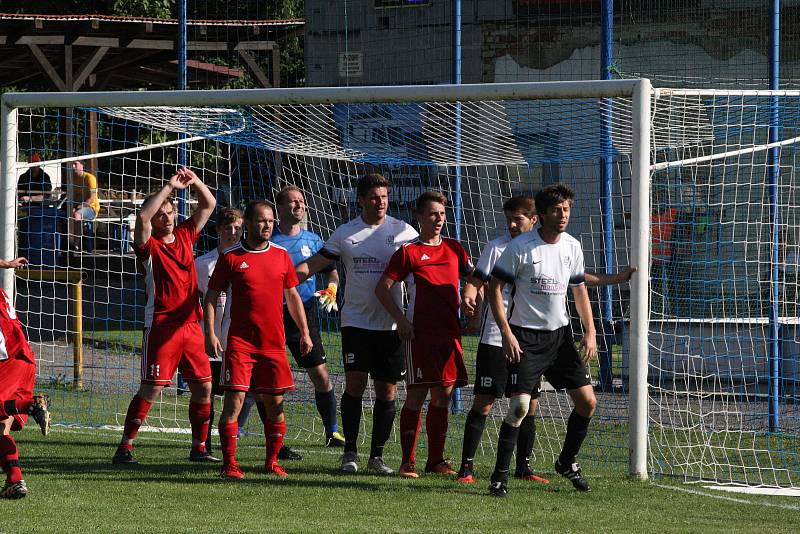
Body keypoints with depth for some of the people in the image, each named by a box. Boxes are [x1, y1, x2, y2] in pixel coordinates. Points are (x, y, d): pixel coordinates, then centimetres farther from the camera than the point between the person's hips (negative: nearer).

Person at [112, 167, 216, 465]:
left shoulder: (185, 236, 13)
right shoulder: (149, 245, -3)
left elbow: (209, 204, 18)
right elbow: (142, 217, -22)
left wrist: (195, 182, 0)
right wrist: (170, 186, -20)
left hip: (191, 325, 6)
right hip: (161, 326, -6)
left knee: (203, 387, 6)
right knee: (152, 388, -9)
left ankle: (199, 448, 17)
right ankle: (125, 448, -6)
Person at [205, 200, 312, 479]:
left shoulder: (281, 255, 10)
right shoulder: (231, 257, -1)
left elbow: (292, 296, 18)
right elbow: (211, 296, 2)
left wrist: (304, 332, 13)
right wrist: (210, 333, -8)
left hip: (274, 342, 4)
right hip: (240, 342, -4)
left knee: (275, 403, 5)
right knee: (235, 399, -10)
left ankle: (272, 461, 17)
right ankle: (229, 463, -7)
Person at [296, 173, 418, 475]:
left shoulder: (402, 232, 2)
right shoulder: (346, 233, 5)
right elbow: (313, 265, 8)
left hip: (390, 324, 0)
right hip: (356, 322, 0)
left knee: (387, 391, 2)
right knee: (355, 383, -10)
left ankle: (377, 455, 12)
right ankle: (350, 451, 1)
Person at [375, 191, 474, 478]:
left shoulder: (454, 248, 13)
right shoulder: (408, 252, -2)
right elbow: (382, 288, -3)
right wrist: (401, 320, -10)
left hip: (449, 332, 5)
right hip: (420, 333, -5)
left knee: (443, 395, 7)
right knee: (417, 395, -7)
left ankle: (436, 459, 15)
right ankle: (408, 461, -4)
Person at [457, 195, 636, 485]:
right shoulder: (496, 248, -5)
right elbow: (475, 281, -5)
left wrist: (615, 278, 22)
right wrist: (469, 297, -28)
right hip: (496, 339, -5)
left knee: (530, 405, 5)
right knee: (483, 403, -6)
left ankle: (523, 466, 16)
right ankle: (466, 466, -1)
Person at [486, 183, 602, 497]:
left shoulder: (572, 247, 6)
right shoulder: (521, 247, -12)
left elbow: (579, 290, 17)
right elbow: (495, 287, -8)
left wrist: (590, 332, 6)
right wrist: (507, 333, -15)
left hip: (560, 335, 6)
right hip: (525, 338, -6)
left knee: (587, 401, 3)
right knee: (520, 406, -16)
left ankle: (567, 462, 24)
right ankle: (499, 477, -7)